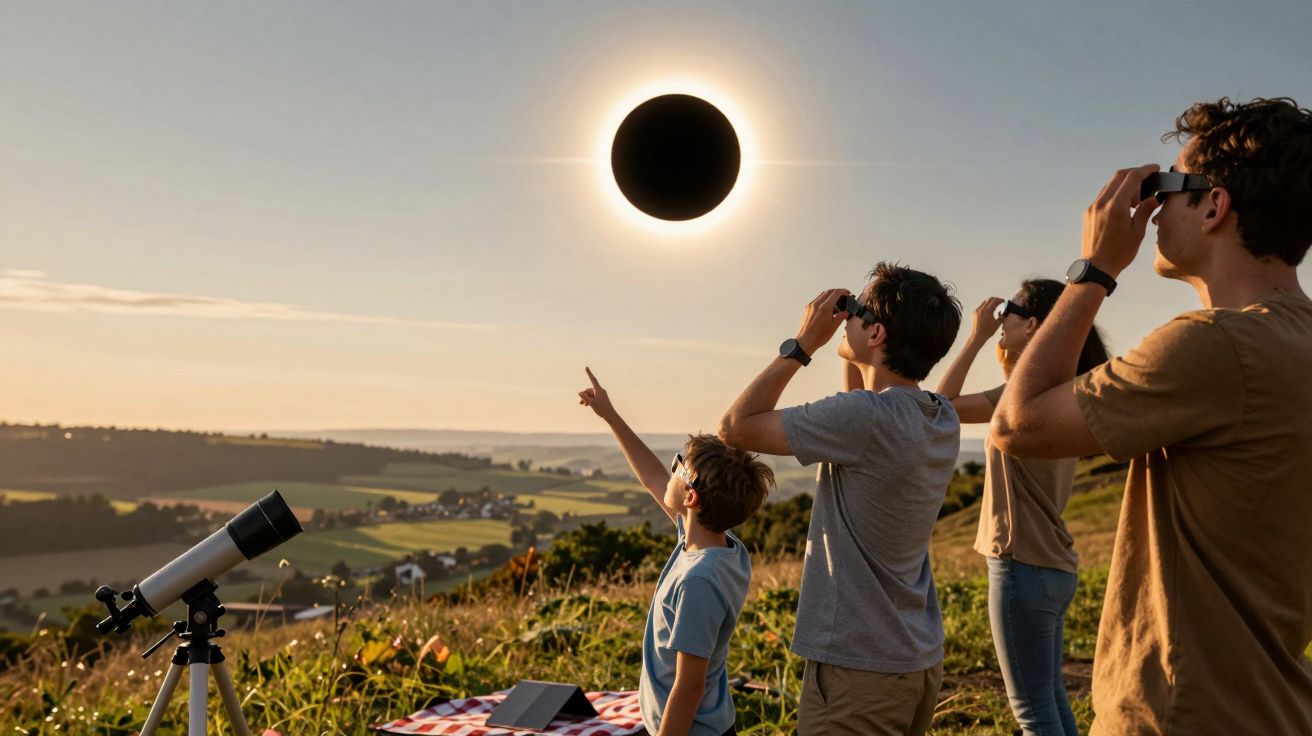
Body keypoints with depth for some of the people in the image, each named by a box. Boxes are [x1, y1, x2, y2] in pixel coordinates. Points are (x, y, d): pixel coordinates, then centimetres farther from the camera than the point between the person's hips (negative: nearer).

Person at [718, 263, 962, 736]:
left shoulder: (865, 418, -24)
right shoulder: (943, 421, 2)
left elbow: (736, 427, -16)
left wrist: (803, 343, -11)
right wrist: (852, 353, 10)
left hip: (857, 667, -8)